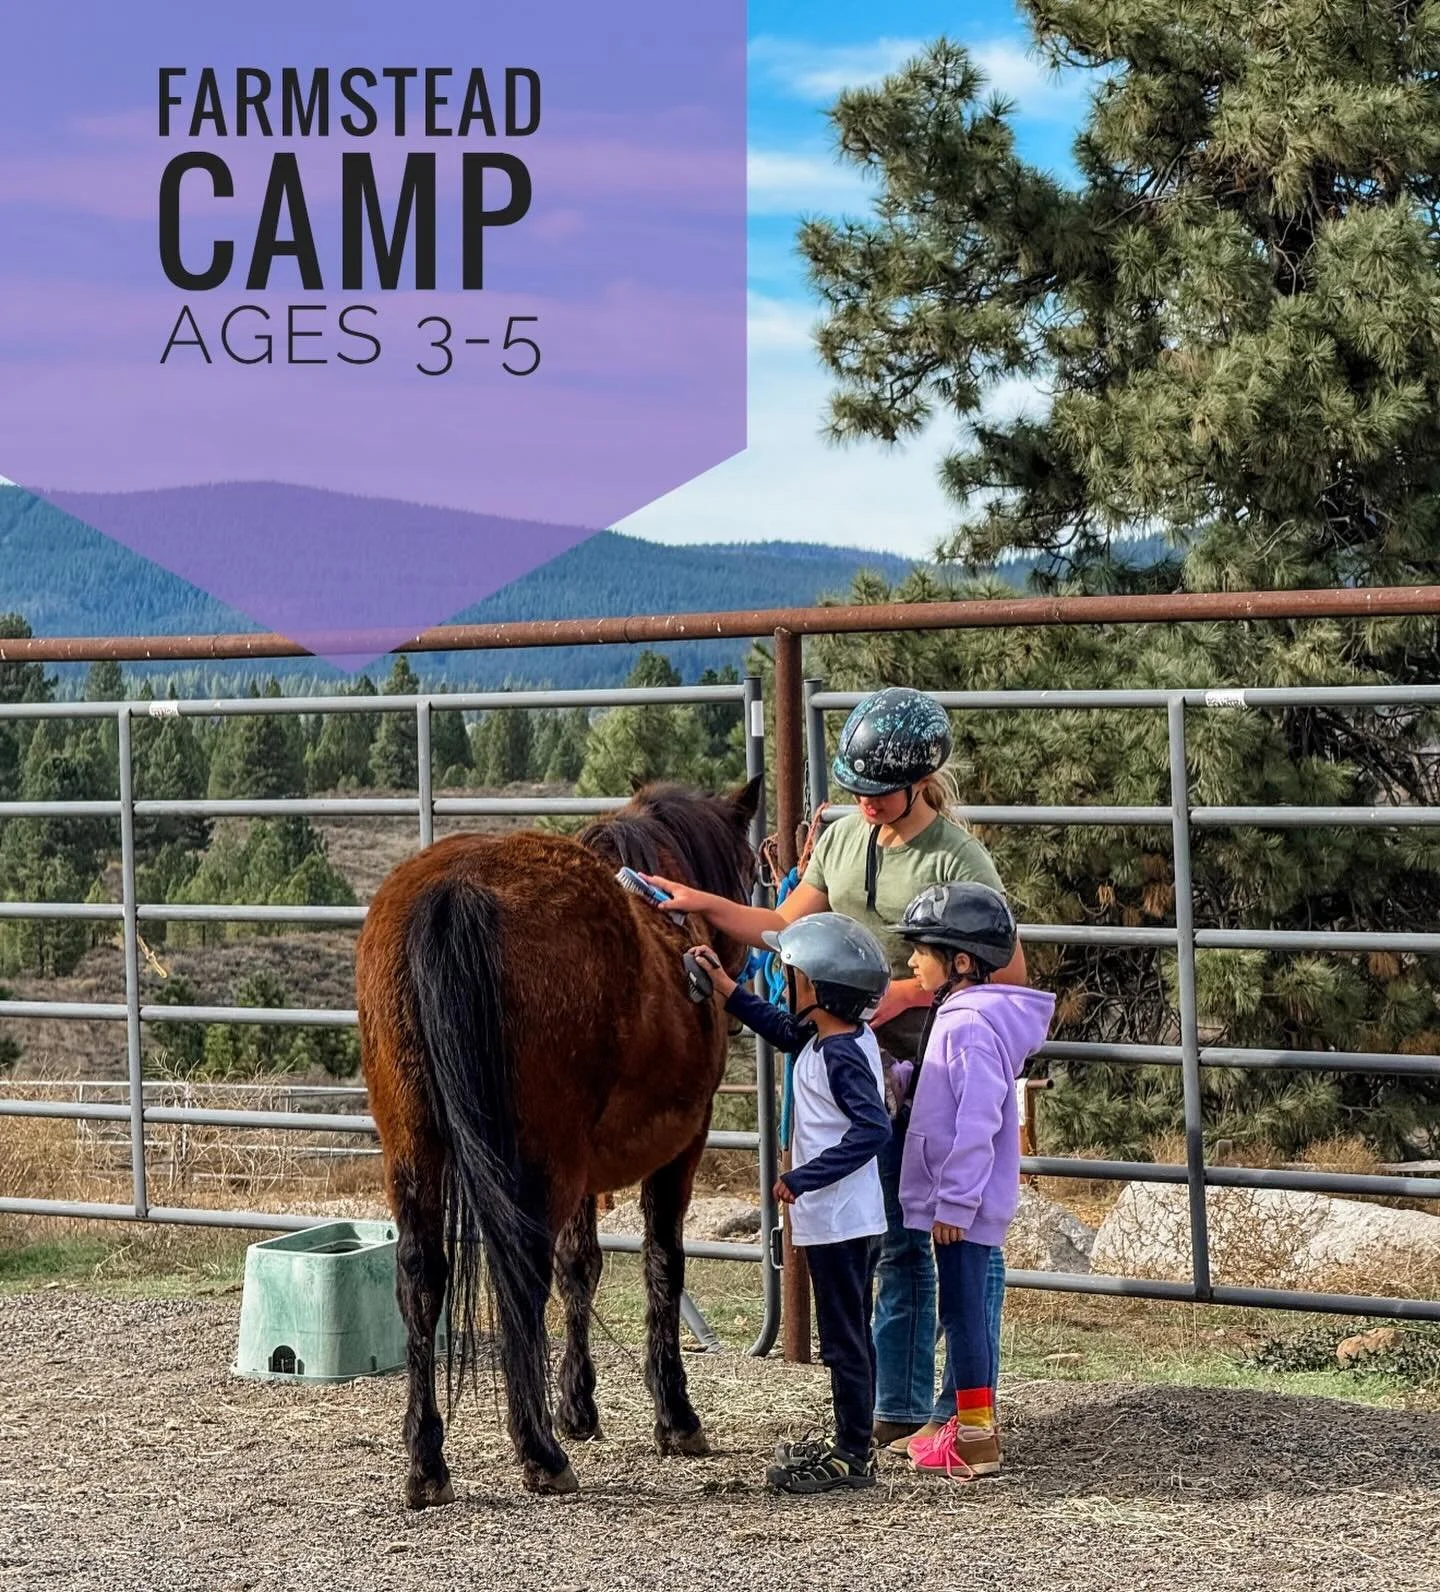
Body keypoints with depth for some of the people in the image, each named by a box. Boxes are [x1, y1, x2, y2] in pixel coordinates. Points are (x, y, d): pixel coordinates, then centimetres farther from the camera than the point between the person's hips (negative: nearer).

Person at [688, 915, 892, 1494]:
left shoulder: (840, 1055, -21)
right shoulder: (834, 1037, 8)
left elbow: (873, 1127, -30)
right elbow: (781, 1027, 28)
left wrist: (804, 1178, -27)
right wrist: (724, 985, 25)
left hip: (838, 1221, -10)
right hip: (851, 1218, 10)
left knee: (843, 1338, -2)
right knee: (850, 1336, 17)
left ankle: (853, 1457, 5)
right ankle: (851, 1445, 26)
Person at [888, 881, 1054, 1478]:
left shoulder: (971, 1025, -20)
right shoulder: (954, 1016, 13)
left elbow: (977, 1122, -24)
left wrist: (956, 1202, -23)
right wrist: (902, 1078, 7)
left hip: (964, 1202, -10)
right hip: (954, 1196, 10)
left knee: (963, 1310, -4)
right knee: (962, 1310, 16)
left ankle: (975, 1438, 2)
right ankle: (953, 1418, 26)